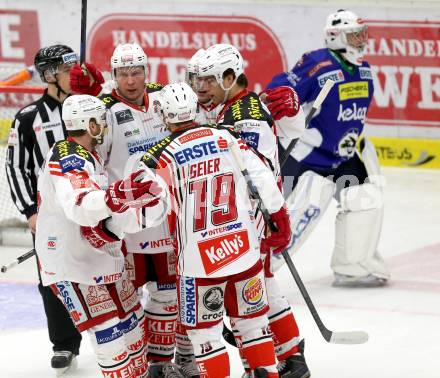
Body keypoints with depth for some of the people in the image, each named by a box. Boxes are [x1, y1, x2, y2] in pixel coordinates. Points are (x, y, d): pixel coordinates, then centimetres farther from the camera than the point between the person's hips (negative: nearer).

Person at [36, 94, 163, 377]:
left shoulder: (87, 157, 14)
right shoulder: (70, 158, -21)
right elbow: (79, 207, -41)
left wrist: (138, 208, 0)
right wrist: (116, 196, -59)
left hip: (97, 256, 11)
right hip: (72, 265, -11)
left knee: (129, 322, 19)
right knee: (111, 333, -12)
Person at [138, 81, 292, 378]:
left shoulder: (162, 156, -11)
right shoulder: (226, 137, 0)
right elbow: (263, 177, 0)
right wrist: (280, 218, 11)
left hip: (199, 257, -4)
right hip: (244, 249, 4)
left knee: (204, 329, 8)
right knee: (252, 320, 18)